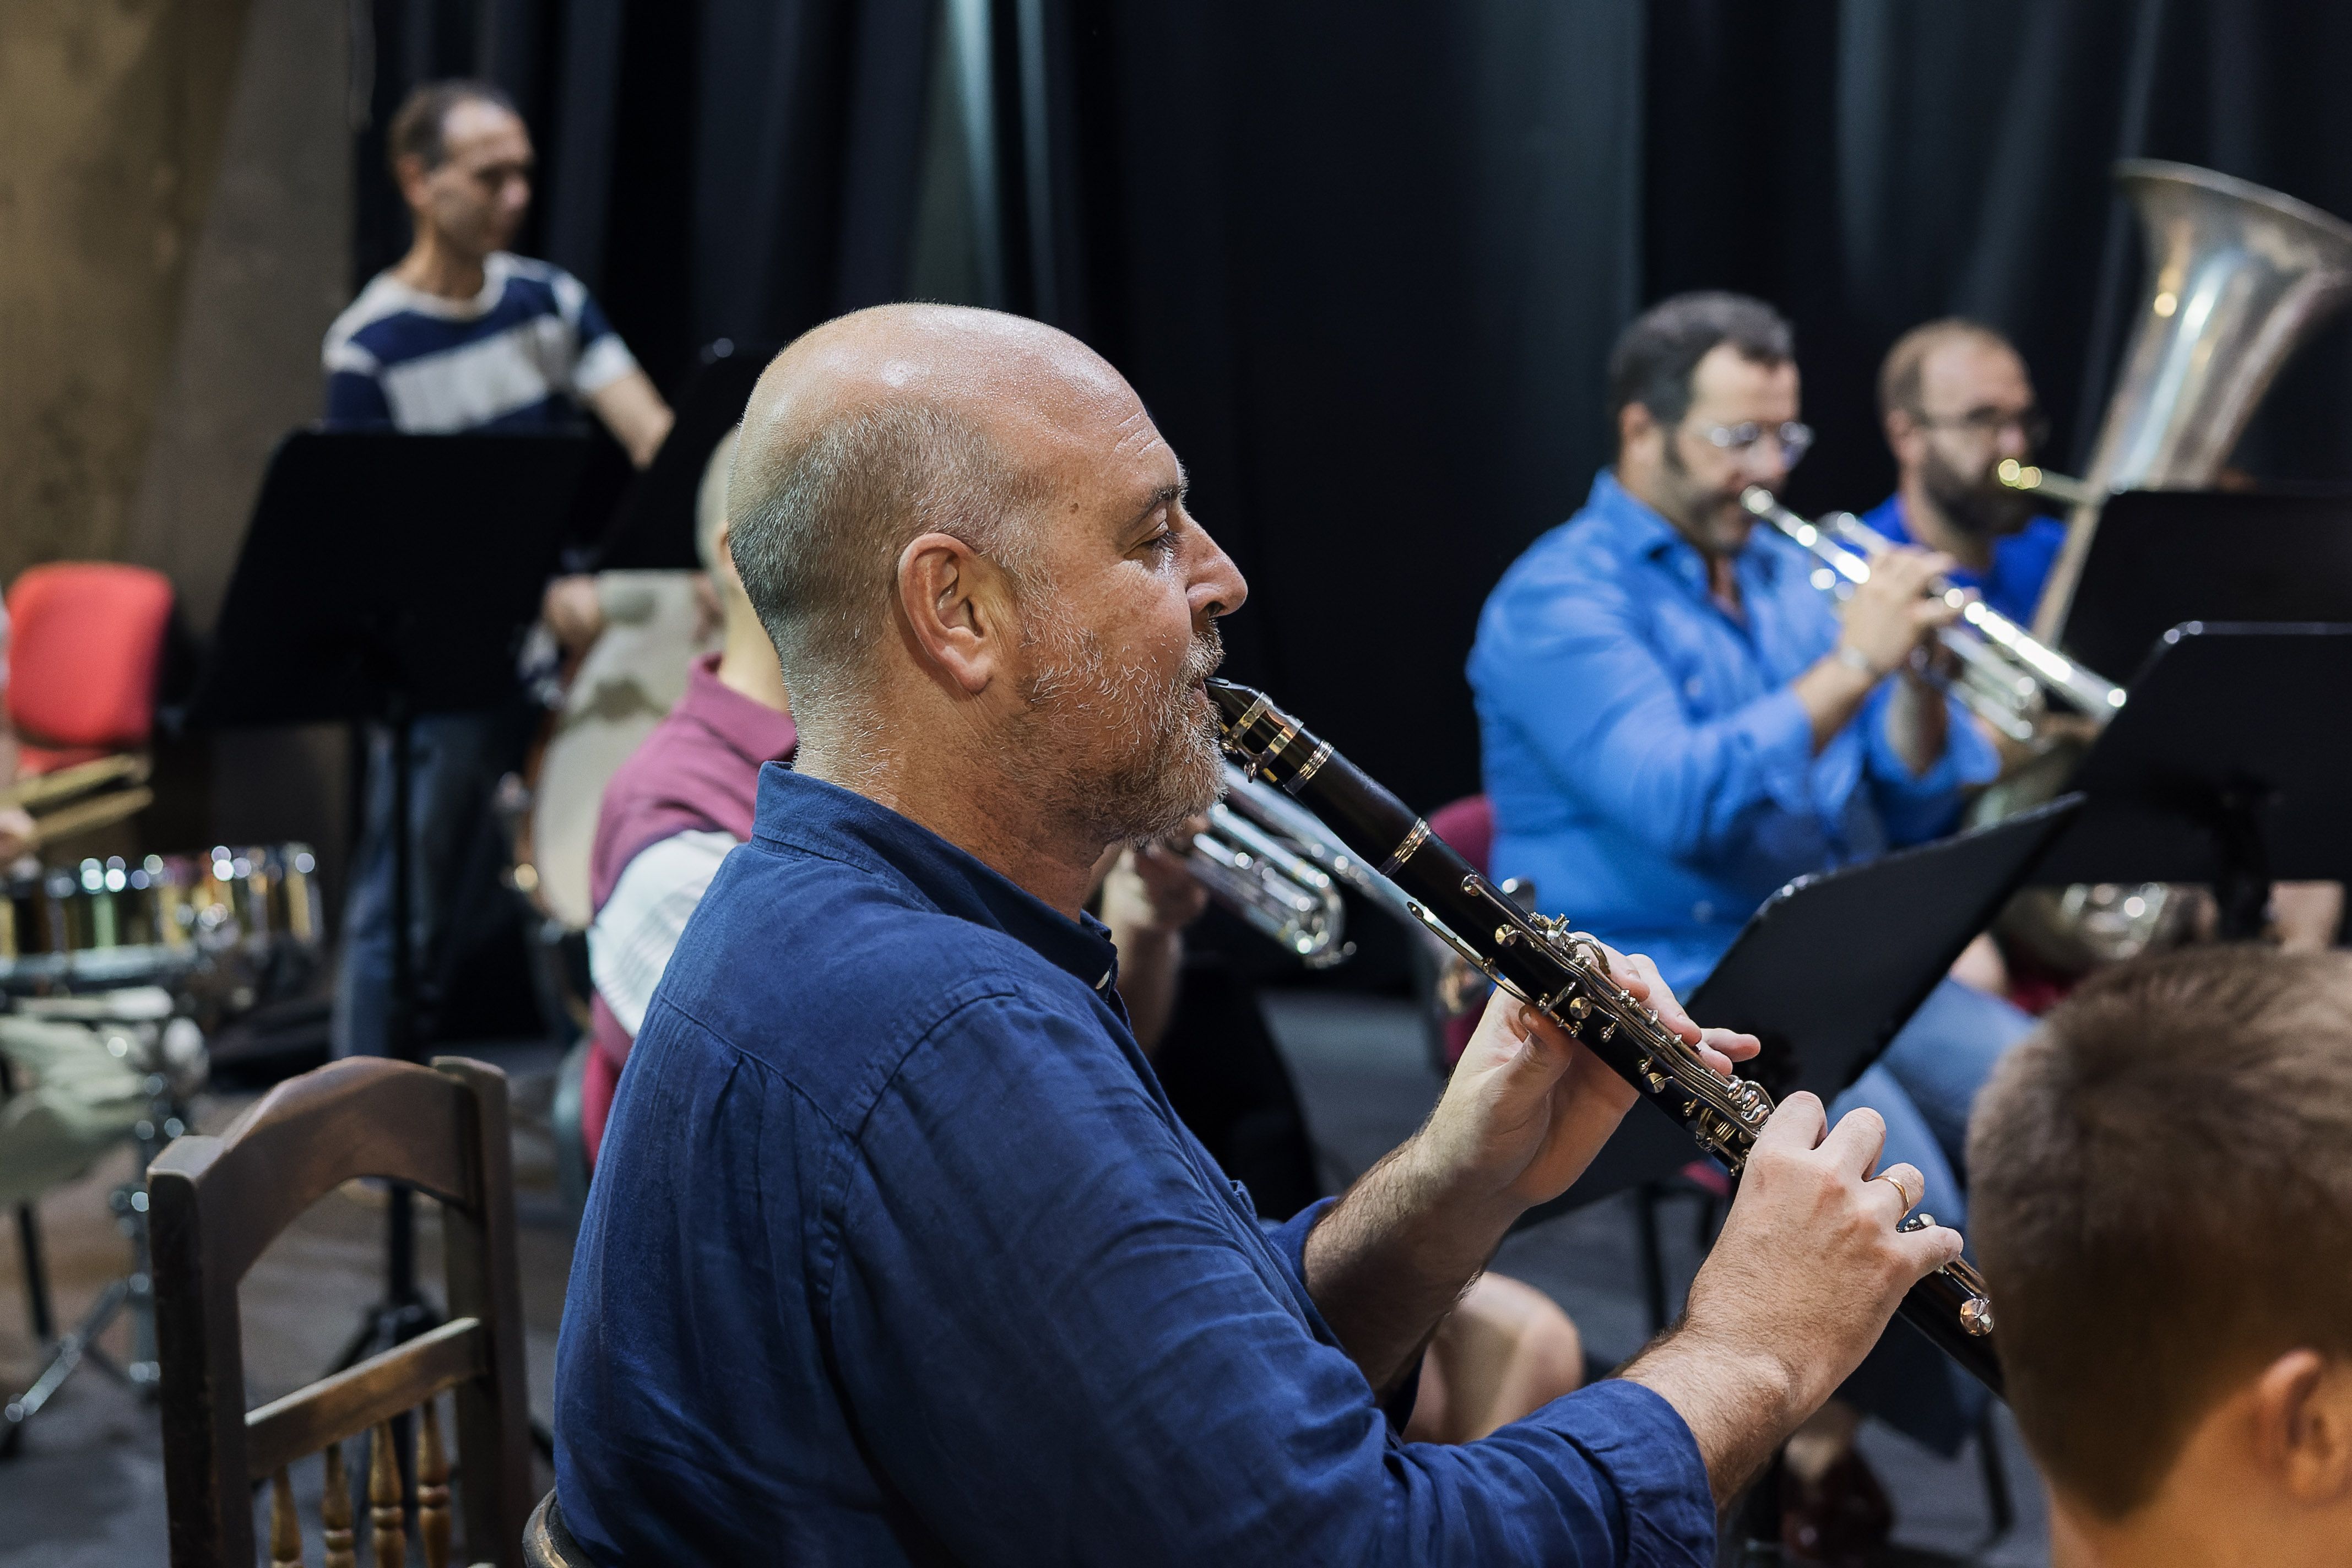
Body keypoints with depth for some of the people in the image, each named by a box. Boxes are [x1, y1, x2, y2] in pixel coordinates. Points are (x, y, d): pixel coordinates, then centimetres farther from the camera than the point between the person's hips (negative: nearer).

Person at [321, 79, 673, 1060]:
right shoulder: (368, 351, -12)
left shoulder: (549, 301, 3)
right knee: (403, 915, 3)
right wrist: (538, 592, -28)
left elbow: (651, 433, -8)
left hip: (566, 641, 5)